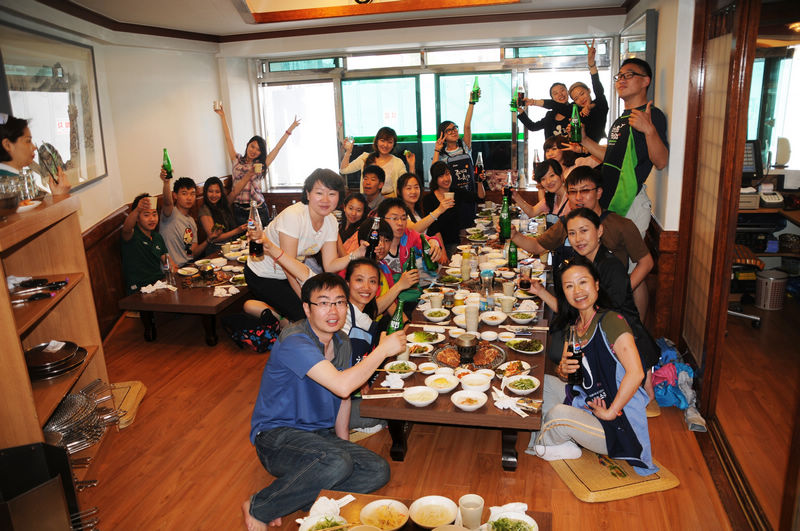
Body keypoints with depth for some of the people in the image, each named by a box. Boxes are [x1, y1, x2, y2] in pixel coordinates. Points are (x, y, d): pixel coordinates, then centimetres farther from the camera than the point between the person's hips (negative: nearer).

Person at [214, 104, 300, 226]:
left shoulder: (261, 165, 7)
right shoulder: (237, 160, 9)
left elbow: (277, 147, 6)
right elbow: (228, 138, 10)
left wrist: (290, 129, 6)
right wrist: (223, 116, 10)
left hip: (258, 210, -1)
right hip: (239, 210, 1)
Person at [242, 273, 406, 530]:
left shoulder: (342, 343, 5)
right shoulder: (294, 342, -23)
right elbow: (342, 385, -34)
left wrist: (344, 442, 9)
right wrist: (383, 350, -24)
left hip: (320, 435, 8)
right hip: (277, 434, -8)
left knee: (378, 471, -11)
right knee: (337, 463, -35)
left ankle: (290, 497, -7)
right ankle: (258, 507, -12)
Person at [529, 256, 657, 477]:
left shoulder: (611, 321, -19)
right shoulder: (573, 326, 5)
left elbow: (635, 373, -27)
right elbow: (562, 372, 12)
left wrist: (610, 412, -20)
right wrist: (563, 369, -12)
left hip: (618, 426, -8)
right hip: (585, 407, 8)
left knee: (558, 414, -26)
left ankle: (545, 443, 9)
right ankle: (566, 446, 5)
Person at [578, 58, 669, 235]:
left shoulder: (653, 115, -10)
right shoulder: (621, 119, 18)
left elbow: (661, 162, -22)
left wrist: (649, 129, -37)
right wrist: (584, 140, 16)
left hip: (630, 202, -9)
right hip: (610, 200, 9)